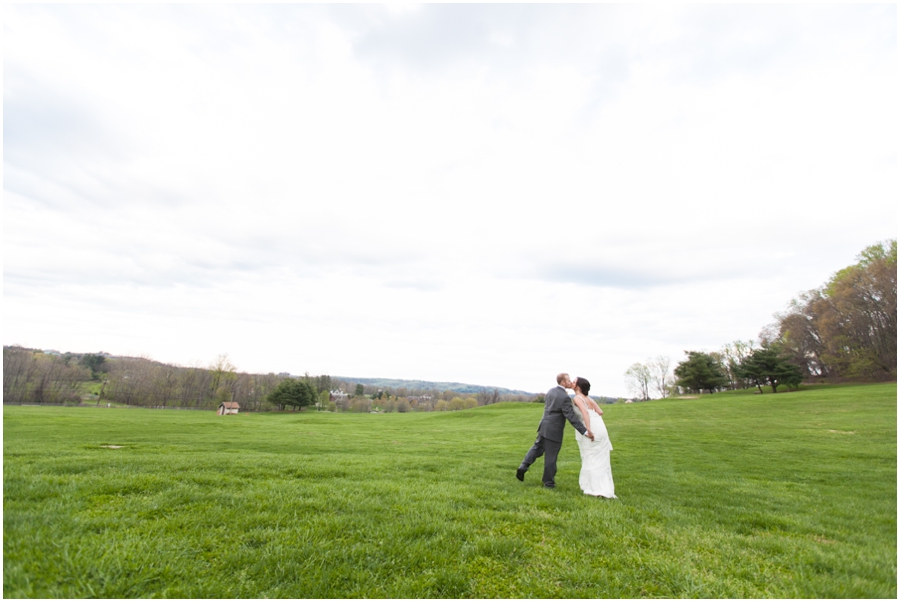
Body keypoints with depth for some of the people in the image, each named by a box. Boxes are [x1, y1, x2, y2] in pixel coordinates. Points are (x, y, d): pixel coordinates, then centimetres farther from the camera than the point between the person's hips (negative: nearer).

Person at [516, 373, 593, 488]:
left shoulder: (550, 391, 4)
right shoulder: (565, 397, -20)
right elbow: (571, 417, -24)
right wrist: (584, 431, -23)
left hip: (544, 426, 7)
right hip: (554, 430, -7)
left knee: (537, 448, 21)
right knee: (551, 457, 6)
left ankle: (523, 467, 8)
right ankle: (548, 482, 20)